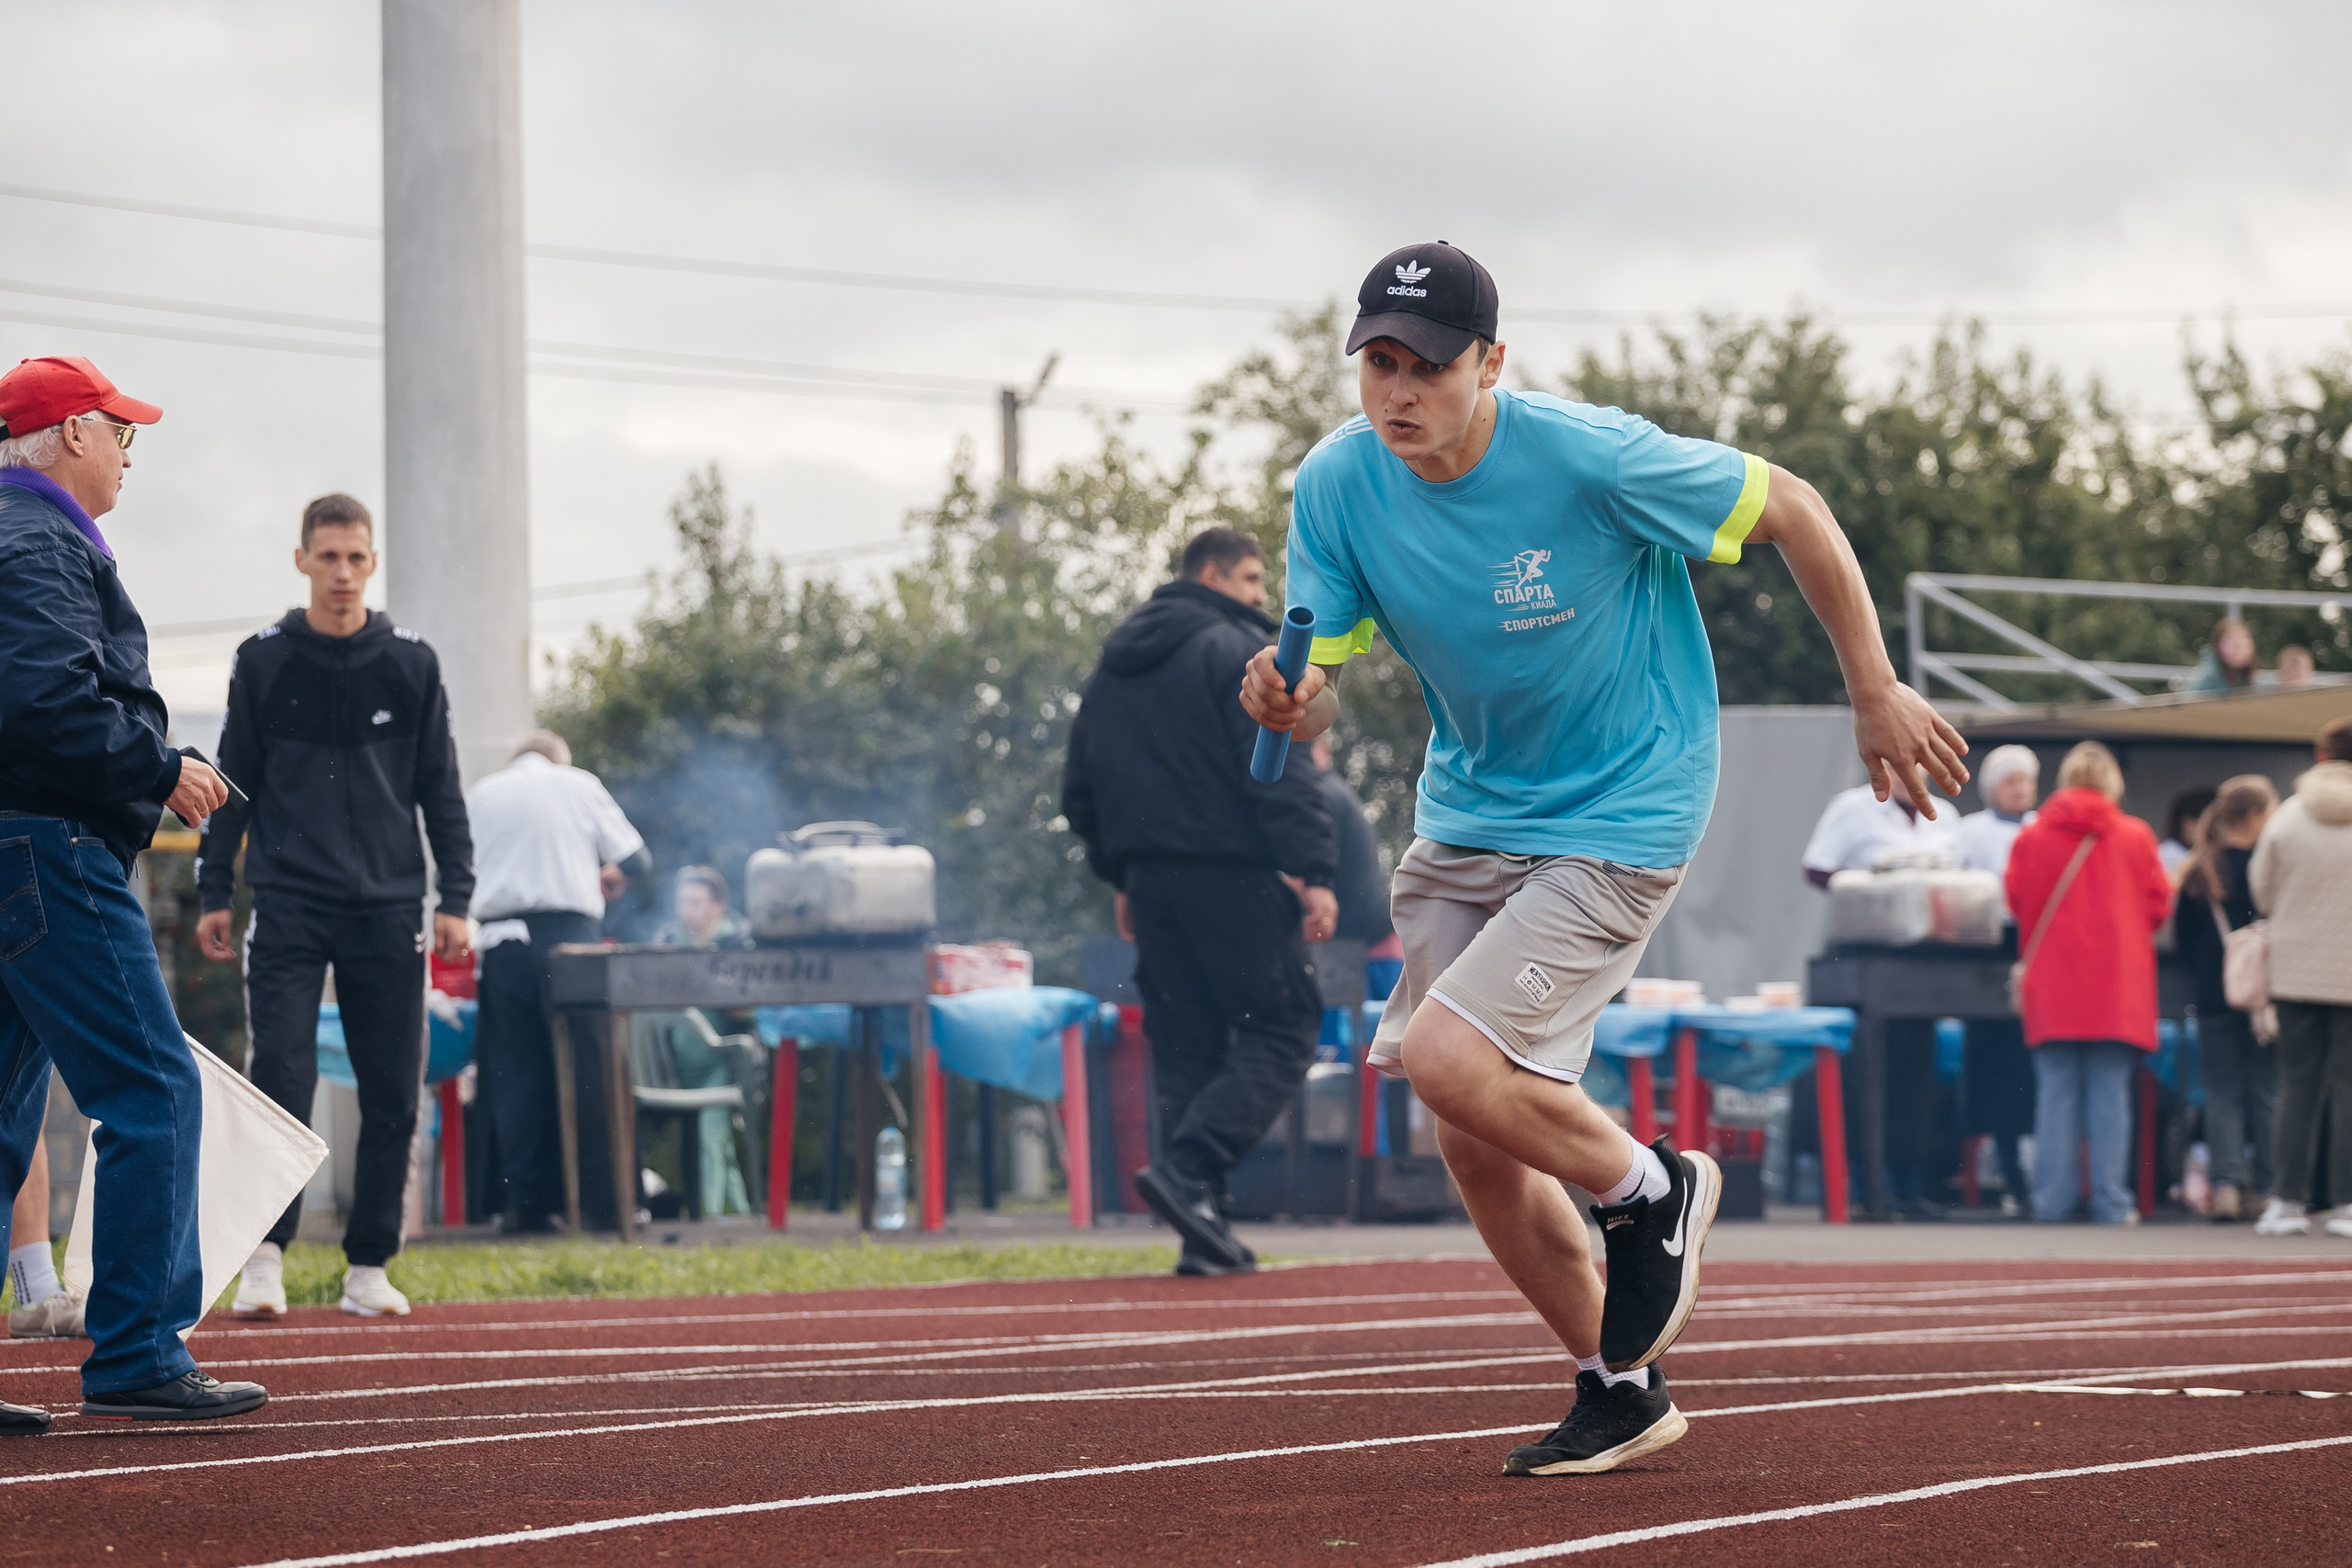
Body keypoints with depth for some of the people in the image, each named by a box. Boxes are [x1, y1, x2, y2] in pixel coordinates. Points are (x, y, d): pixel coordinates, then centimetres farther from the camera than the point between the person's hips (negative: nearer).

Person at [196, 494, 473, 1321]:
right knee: (281, 1077, -12)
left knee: (393, 1096, 1)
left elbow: (440, 788, 10)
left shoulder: (411, 663, 7)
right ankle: (265, 1258, -8)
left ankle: (369, 1268, 9)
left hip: (388, 907, 2)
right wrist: (215, 893, 4)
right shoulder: (263, 661, 5)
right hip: (287, 904, -1)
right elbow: (234, 781, 9)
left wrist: (455, 897, 4)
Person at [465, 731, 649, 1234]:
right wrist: (609, 876, 29)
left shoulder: (481, 794, 14)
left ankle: (526, 1204, 0)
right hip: (569, 935, -2)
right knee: (587, 1073, 2)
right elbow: (635, 859, 9)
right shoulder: (579, 786, 8)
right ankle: (602, 1197, -1)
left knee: (515, 1074, 4)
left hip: (502, 942, 2)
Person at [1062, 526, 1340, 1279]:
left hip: (1150, 879, 8)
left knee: (1186, 1048, 10)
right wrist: (1315, 872, -18)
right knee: (1282, 1029, -3)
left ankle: (1204, 1231, 3)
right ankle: (1187, 1170, -22)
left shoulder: (1113, 668, 18)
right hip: (1228, 872, -8)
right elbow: (1280, 771, -16)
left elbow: (1080, 792, 22)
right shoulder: (1234, 652, -6)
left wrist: (1119, 875, 27)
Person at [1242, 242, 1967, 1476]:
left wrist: (1876, 694, -6)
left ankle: (1652, 1188, 6)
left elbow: (1788, 509, -12)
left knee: (1449, 1058, -23)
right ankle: (1622, 1389, 27)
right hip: (1466, 813, 6)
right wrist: (1284, 697, -35)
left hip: (1620, 817, -6)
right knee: (1476, 1145, 7)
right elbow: (1317, 693, -10)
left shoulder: (1587, 459, -24)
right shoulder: (1338, 483, -11)